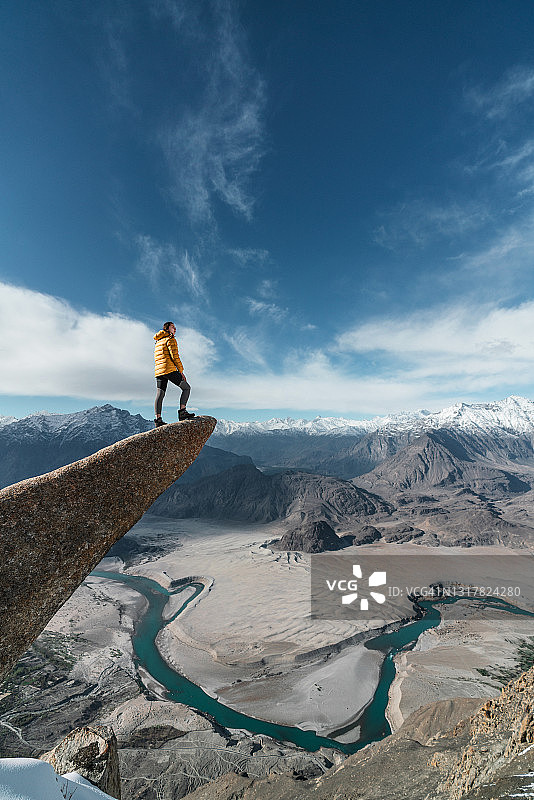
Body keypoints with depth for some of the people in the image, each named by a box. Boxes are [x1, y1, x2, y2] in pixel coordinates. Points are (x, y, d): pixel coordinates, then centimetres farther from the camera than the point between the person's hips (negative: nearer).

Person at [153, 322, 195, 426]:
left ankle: (158, 419, -7)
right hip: (169, 369, -8)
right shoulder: (170, 339, 0)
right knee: (186, 387, 0)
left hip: (158, 371, 8)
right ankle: (182, 411, -13)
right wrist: (181, 371, -8)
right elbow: (175, 356, -10)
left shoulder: (158, 342, 26)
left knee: (159, 394, 0)